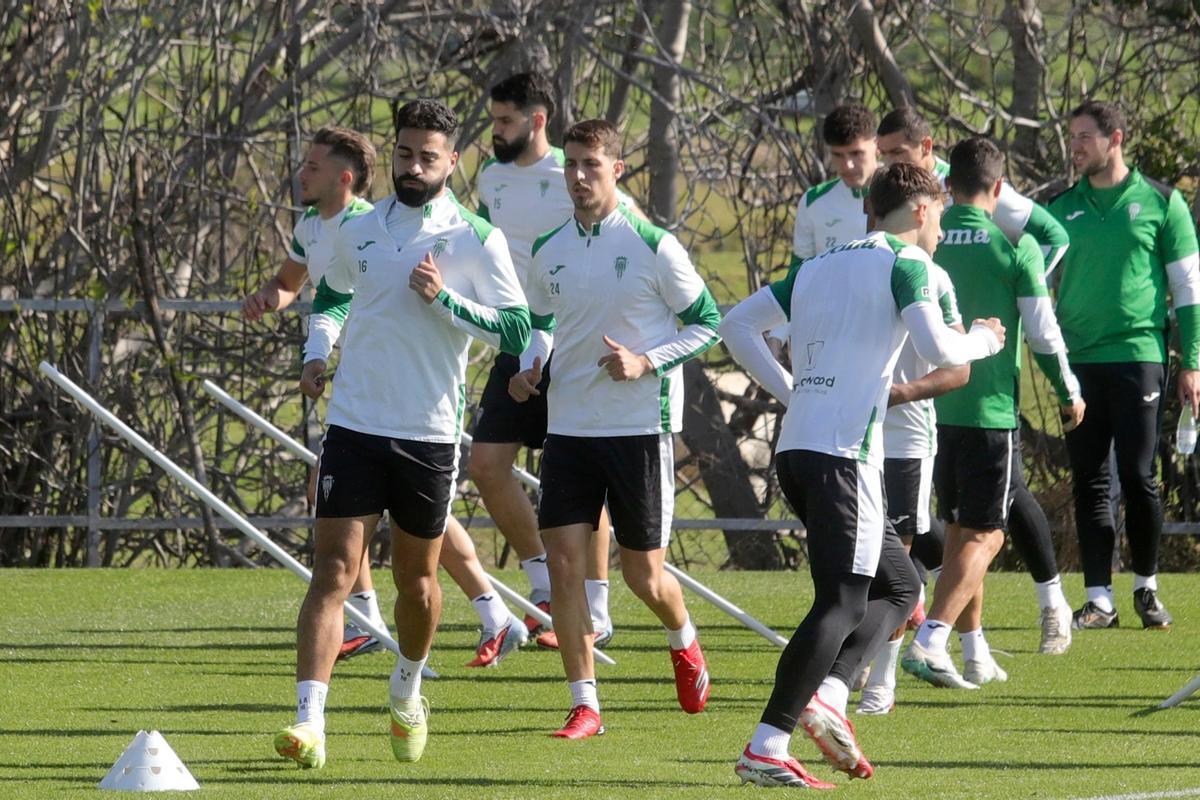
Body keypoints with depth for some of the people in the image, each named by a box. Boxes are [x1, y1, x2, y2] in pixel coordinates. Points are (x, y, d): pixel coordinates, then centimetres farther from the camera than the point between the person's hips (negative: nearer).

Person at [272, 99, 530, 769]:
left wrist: (445, 298, -19)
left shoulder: (477, 241, -5)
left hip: (430, 435, -1)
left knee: (417, 578, 13)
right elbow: (331, 296, 25)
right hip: (354, 426, 2)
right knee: (333, 570, -10)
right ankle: (310, 722, -17)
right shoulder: (359, 232, 6)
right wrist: (317, 352, 6)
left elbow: (517, 331, -9)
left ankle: (408, 688, 41)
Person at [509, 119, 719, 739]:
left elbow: (706, 323, -3)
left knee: (642, 573, 4)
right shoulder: (548, 252, 5)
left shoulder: (652, 246, -9)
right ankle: (584, 705, -3)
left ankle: (684, 642, 38)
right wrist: (530, 367, 2)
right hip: (569, 426, 4)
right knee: (562, 559, -8)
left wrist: (647, 362, -16)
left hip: (641, 426, -4)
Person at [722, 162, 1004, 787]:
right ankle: (766, 749, -18)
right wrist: (984, 339, 5)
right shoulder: (905, 264, -1)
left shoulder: (818, 267, 20)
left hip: (795, 448, 8)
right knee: (842, 602, -10)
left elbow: (737, 325, 21)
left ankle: (822, 695, -2)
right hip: (844, 453, -8)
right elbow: (939, 350, -15)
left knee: (900, 585, 17)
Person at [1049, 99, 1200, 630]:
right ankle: (1099, 600, 5)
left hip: (1138, 354, -3)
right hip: (1078, 361, 3)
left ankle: (1146, 587, 13)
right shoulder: (1063, 208, 10)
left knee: (1138, 477, -4)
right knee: (1088, 483, 2)